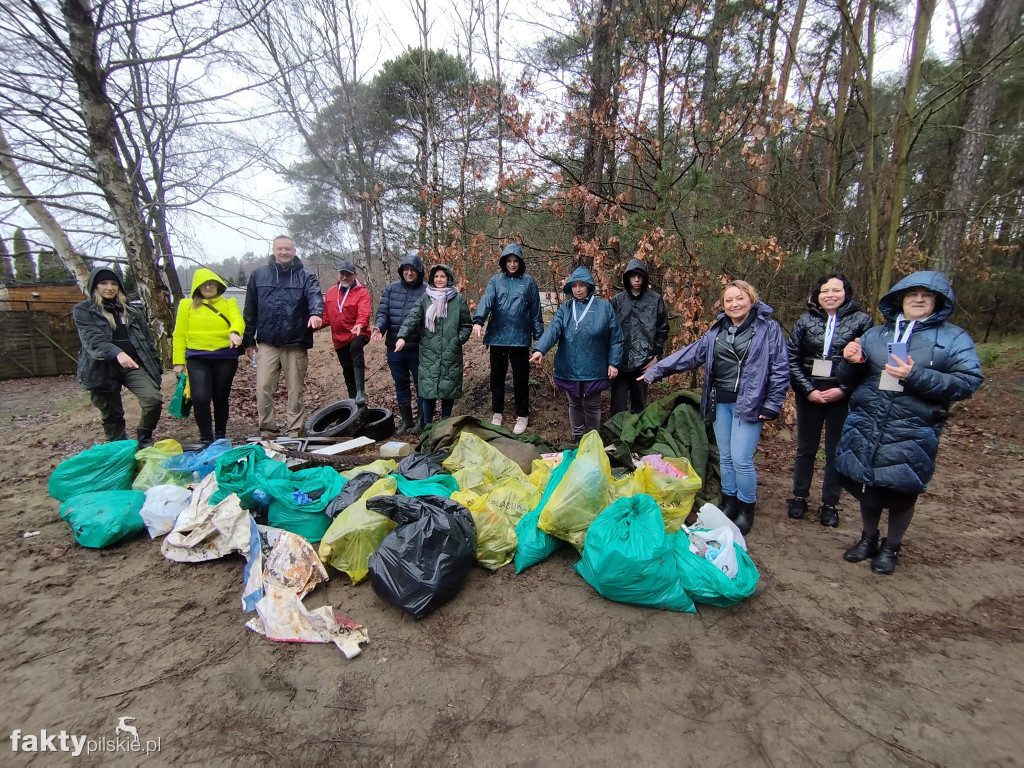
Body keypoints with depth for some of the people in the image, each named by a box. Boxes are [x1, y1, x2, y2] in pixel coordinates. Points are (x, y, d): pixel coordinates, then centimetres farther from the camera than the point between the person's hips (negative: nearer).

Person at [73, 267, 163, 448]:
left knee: (154, 399, -18)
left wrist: (155, 366, 13)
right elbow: (91, 338, -14)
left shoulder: (130, 310, 16)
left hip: (133, 364, 2)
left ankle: (144, 440, 3)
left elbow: (146, 339, 18)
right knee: (112, 414, 5)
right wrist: (117, 353, -32)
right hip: (102, 368, -2)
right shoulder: (83, 310, 4)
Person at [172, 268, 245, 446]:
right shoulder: (187, 305, 10)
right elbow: (179, 334, 7)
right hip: (197, 358, 0)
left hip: (225, 357, 0)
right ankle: (206, 438, 3)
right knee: (200, 398, -13)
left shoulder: (229, 303, 10)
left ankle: (220, 437, 24)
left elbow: (238, 321, -10)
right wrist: (179, 361, 0)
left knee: (221, 398, 8)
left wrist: (234, 332, -33)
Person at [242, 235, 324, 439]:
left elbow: (315, 295, -16)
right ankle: (267, 430, 12)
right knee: (263, 389, -2)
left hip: (296, 344, -1)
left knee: (296, 391, 5)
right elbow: (250, 310, 13)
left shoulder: (306, 277, 6)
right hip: (267, 343, 1)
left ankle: (293, 431, 15)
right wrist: (248, 340, 11)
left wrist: (316, 313, -38)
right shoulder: (259, 275, 10)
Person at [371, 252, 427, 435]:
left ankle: (421, 418, 25)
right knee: (400, 384, 15)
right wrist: (379, 327, -19)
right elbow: (383, 312, 1)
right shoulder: (391, 289, 6)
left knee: (421, 383, 8)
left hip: (418, 348, -4)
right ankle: (406, 419, 30)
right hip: (394, 347, 4)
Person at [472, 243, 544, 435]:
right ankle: (497, 412, 28)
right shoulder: (495, 281, 6)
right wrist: (478, 320, -28)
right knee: (497, 376, 12)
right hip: (497, 337, 2)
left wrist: (538, 336, 4)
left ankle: (522, 415, 19)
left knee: (520, 378, 4)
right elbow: (486, 300, -10)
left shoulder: (529, 282, 4)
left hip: (520, 338, -2)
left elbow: (535, 311, 6)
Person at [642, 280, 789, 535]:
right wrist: (657, 370, -2)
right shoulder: (717, 331, 9)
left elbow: (780, 369, -5)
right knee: (725, 457, 13)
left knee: (741, 459, -5)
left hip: (748, 404, -5)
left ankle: (746, 511, 16)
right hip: (720, 402, 5)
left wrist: (772, 405, -9)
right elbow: (691, 354, 5)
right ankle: (729, 504, 29)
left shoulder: (769, 329, -4)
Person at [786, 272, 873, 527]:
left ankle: (830, 504, 24)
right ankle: (799, 497, 28)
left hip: (843, 398, -1)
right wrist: (808, 390, -10)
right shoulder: (805, 320, 2)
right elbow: (792, 358, -1)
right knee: (806, 448, 13)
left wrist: (843, 390, -13)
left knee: (836, 452, 9)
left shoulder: (862, 321, -1)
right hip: (809, 396, 1)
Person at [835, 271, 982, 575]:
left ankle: (891, 547, 33)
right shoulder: (875, 334, 9)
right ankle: (868, 538, 37)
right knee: (866, 485, 14)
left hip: (911, 433, -2)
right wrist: (852, 362, -11)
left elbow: (968, 382, -10)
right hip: (865, 427, 3)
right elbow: (850, 380, 11)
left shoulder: (954, 338, 1)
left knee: (901, 492, 9)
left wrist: (916, 376, -22)